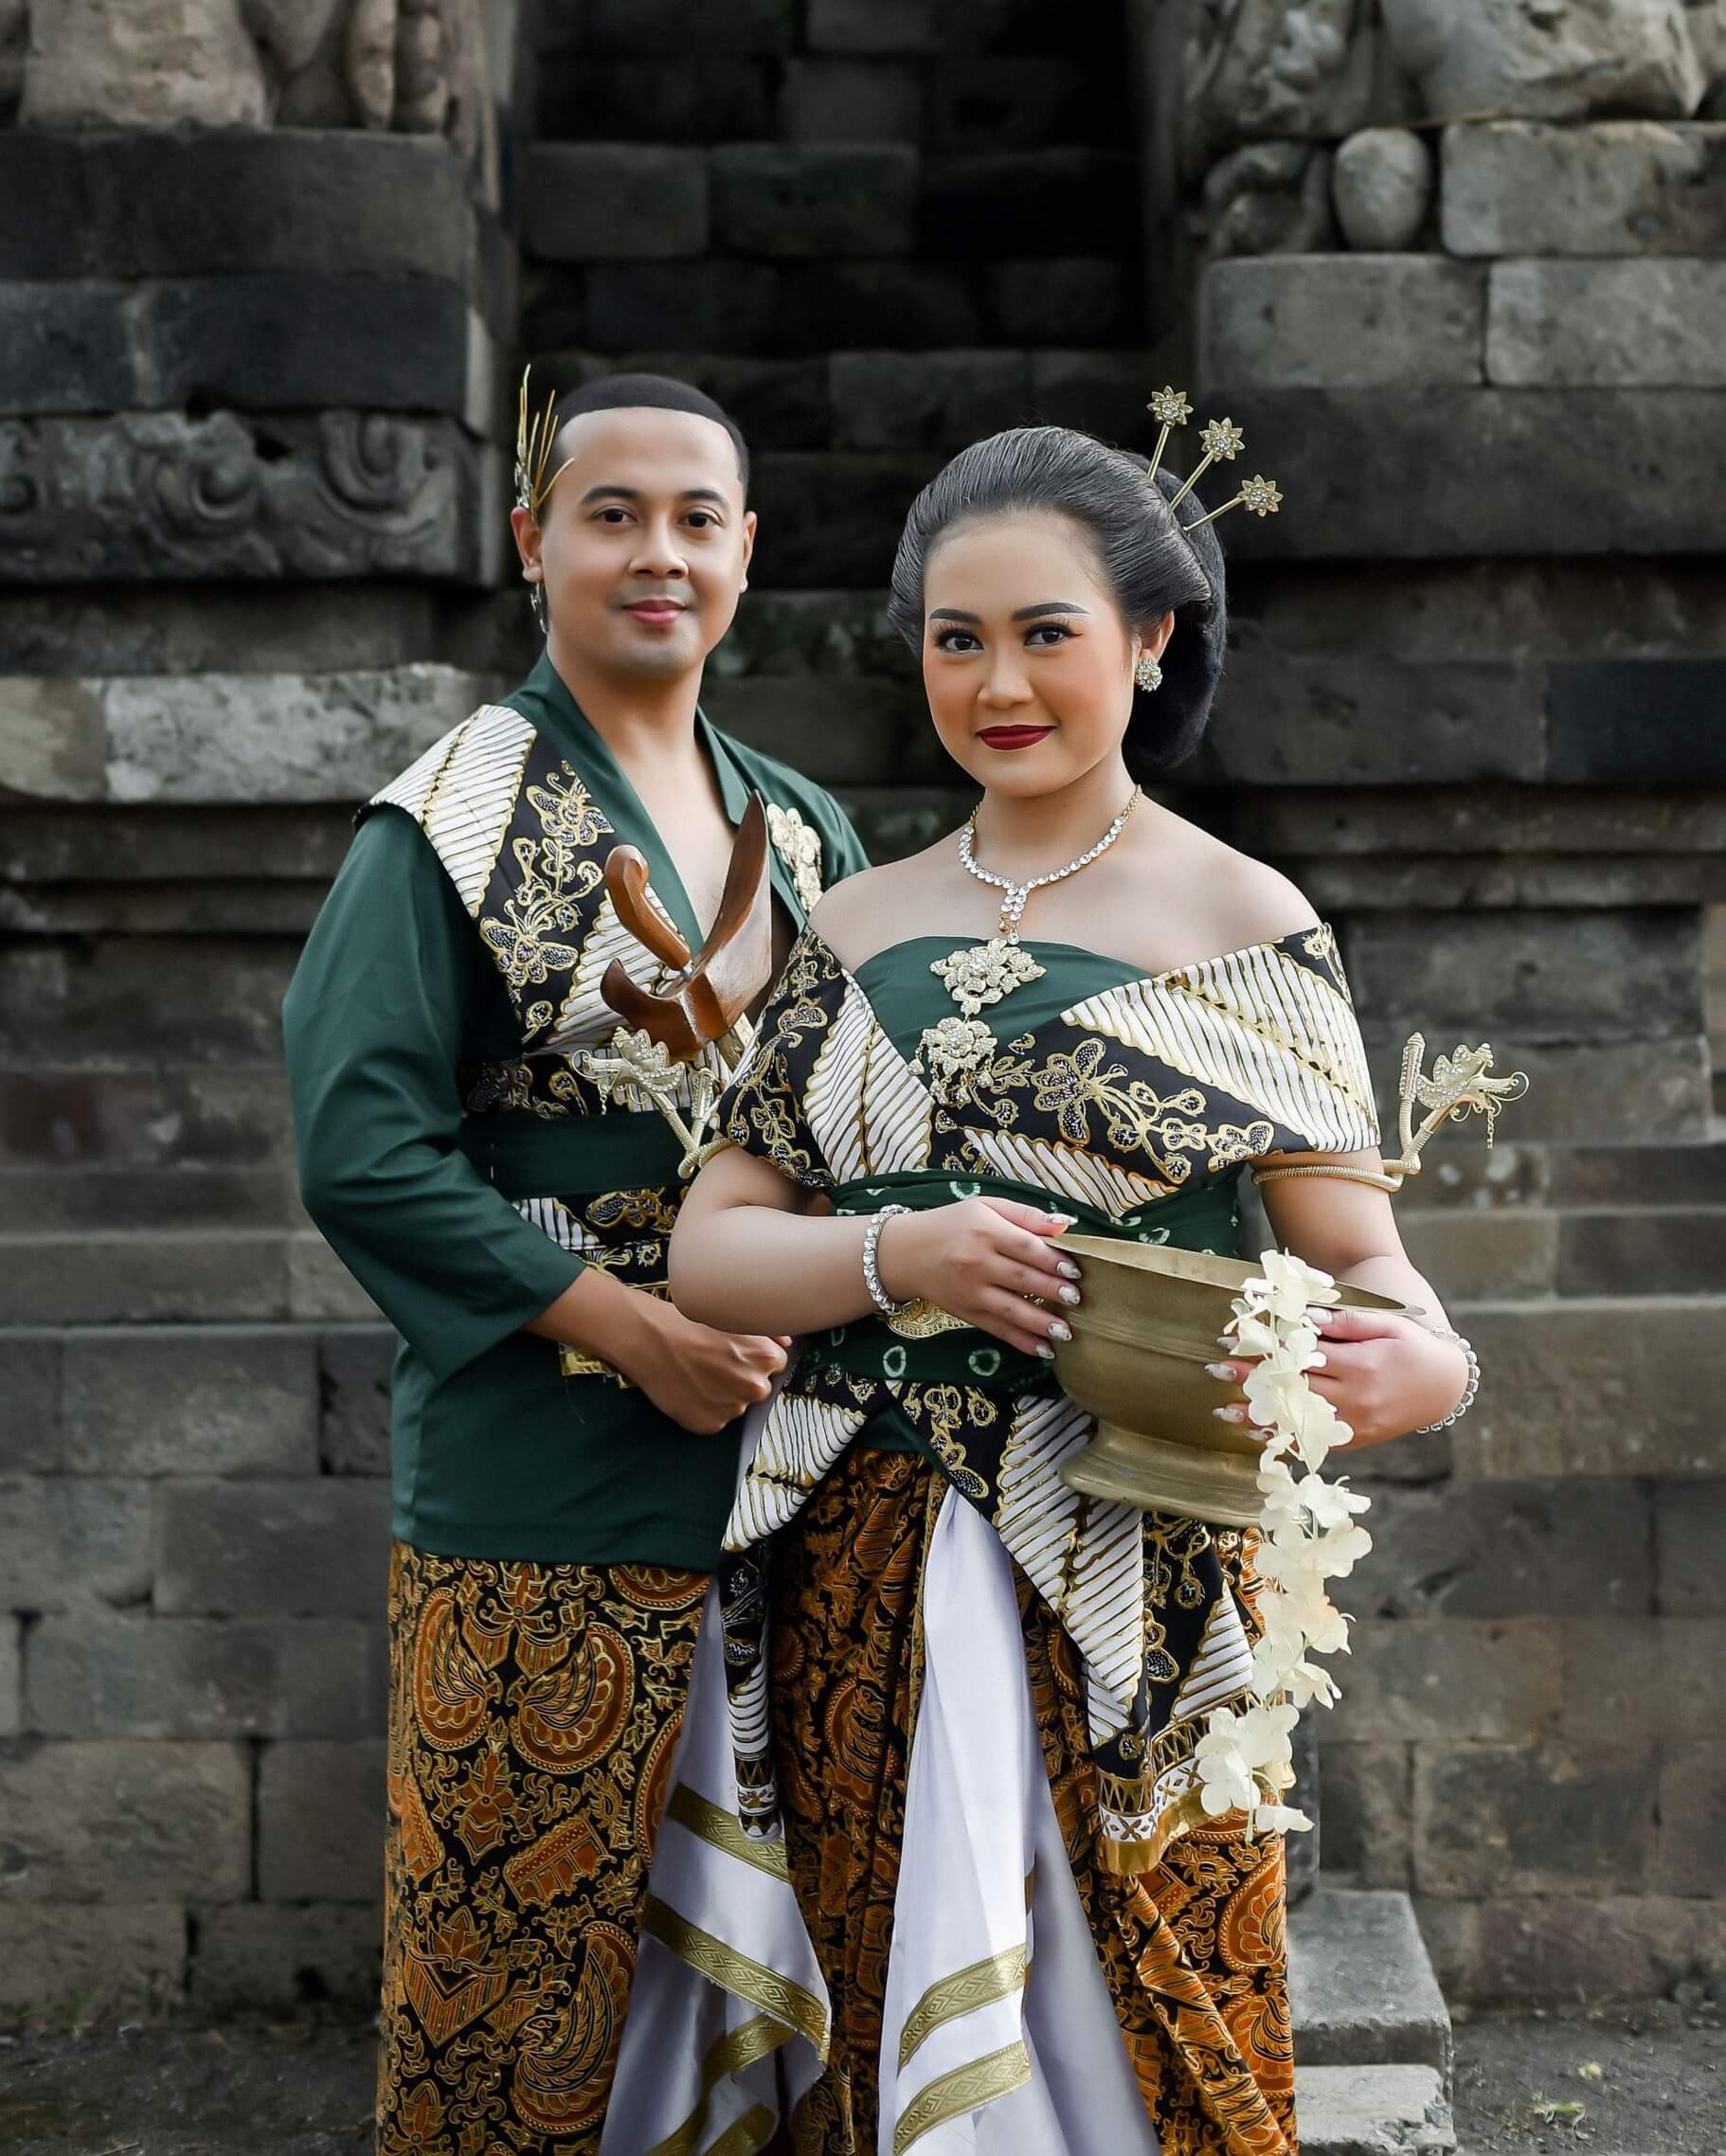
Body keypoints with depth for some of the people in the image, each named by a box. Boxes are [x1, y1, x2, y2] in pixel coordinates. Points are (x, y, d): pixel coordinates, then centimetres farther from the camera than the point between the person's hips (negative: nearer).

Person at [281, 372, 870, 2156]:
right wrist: (638, 1330, -16)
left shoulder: (803, 835, 13)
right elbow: (365, 1153, -12)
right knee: (522, 1954, 4)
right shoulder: (453, 826, -5)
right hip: (544, 1500, -5)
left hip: (777, 1470, 5)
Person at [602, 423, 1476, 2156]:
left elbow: (1357, 1250, -5)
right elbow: (707, 1251, 4)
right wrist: (899, 1256, -15)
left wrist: (1422, 1359, -27)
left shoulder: (1244, 926, 0)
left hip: (1117, 1588, -3)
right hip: (852, 1576, 3)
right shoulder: (860, 927, 8)